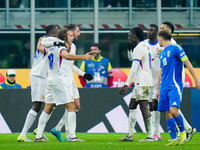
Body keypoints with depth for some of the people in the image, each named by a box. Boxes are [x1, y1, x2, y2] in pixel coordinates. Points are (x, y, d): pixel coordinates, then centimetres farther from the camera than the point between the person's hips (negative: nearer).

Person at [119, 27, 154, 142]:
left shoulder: (139, 48, -14)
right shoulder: (146, 46, 17)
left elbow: (134, 68, -19)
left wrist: (126, 85, -21)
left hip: (142, 83, -10)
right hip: (140, 83, 10)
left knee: (144, 107, -10)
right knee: (132, 105, 13)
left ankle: (150, 136, -11)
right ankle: (129, 135, 16)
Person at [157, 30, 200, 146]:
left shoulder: (176, 49, -3)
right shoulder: (162, 53, 20)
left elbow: (187, 63, -6)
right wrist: (158, 89, 28)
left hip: (175, 86, -7)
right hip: (164, 87, 7)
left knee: (173, 110, -20)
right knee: (167, 113, 0)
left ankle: (182, 132, 0)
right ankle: (174, 139, 3)